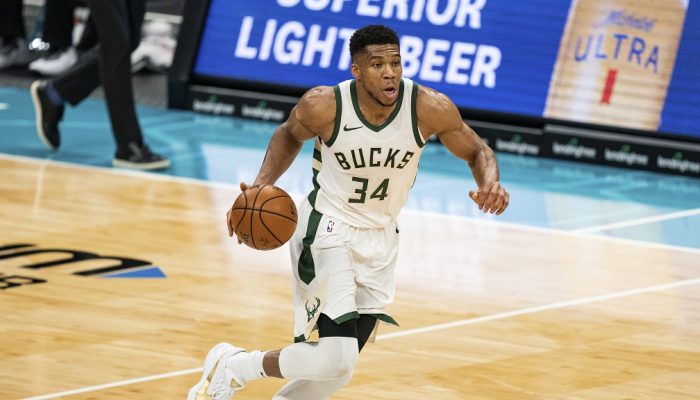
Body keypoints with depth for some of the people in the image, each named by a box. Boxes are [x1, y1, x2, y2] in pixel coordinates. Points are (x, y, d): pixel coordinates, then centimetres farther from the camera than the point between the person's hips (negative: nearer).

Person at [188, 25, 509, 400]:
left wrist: (490, 184, -23)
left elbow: (476, 152, -1)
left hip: (379, 240, 4)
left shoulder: (430, 108, -18)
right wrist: (262, 187, -11)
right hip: (328, 231, -4)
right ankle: (232, 366, 4)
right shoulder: (323, 105, -20)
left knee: (337, 369, 10)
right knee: (336, 358, -19)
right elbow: (289, 135, 3)